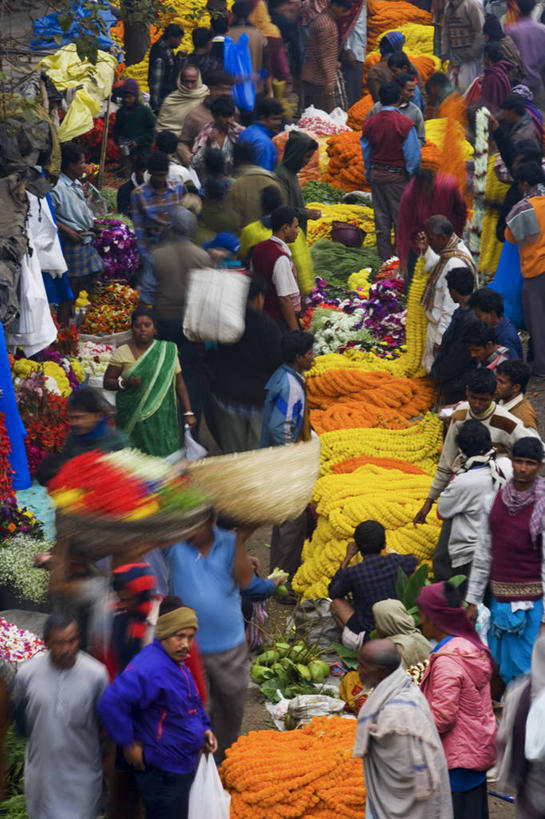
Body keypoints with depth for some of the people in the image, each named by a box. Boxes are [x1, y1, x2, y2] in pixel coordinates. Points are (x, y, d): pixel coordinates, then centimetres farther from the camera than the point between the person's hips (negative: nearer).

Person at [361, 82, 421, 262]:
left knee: (381, 218, 12)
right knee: (401, 220, 4)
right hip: (397, 177, -5)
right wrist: (411, 175, 3)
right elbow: (413, 155, -13)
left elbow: (366, 152, 8)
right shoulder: (404, 124, -15)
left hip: (376, 175, 5)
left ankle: (385, 259, 16)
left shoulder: (369, 123, -1)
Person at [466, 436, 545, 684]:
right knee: (497, 667, 12)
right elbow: (484, 552, 11)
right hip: (498, 596, 5)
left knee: (521, 674, -4)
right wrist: (473, 600, 10)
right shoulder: (500, 497, 5)